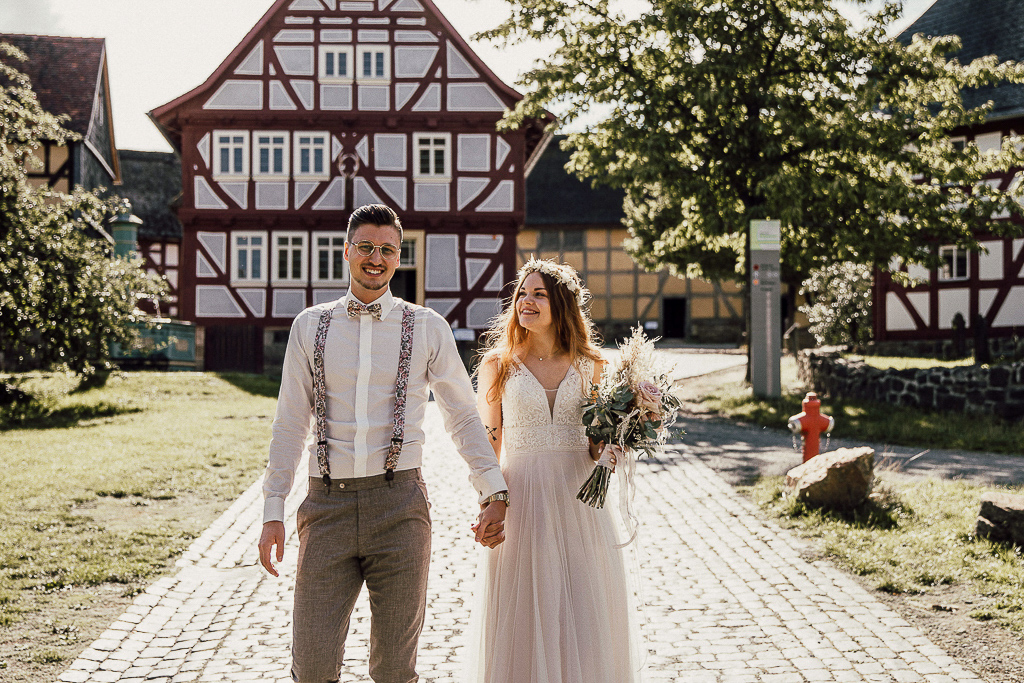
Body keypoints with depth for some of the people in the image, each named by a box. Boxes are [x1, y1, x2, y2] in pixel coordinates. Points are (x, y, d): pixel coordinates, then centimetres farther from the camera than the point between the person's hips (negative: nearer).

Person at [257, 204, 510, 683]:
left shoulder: (427, 328, 6)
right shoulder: (310, 326, 9)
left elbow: (464, 417, 11)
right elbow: (289, 424, 11)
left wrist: (494, 493, 2)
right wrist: (273, 513, 7)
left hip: (399, 505, -1)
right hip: (327, 505, 1)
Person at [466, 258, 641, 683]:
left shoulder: (588, 364, 6)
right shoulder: (498, 365, 2)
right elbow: (487, 445, 4)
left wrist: (607, 451, -6)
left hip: (579, 497, 1)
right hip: (521, 499, -1)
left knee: (584, 614, 4)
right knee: (523, 615, 3)